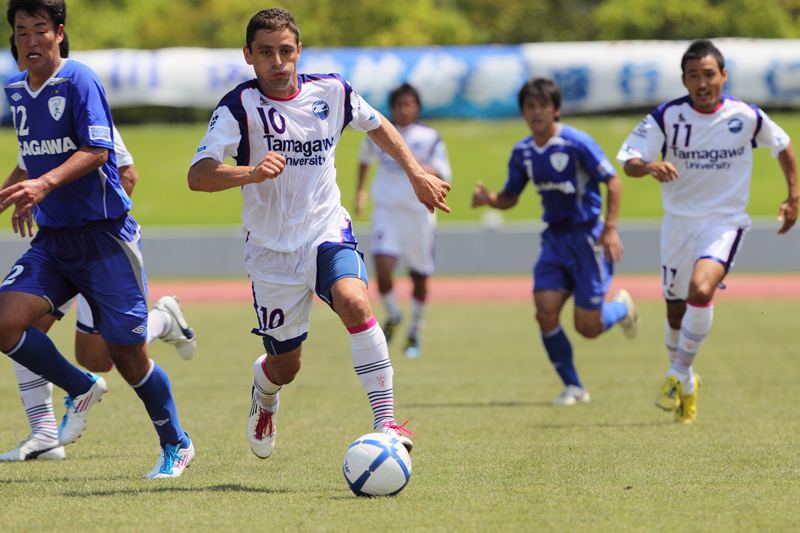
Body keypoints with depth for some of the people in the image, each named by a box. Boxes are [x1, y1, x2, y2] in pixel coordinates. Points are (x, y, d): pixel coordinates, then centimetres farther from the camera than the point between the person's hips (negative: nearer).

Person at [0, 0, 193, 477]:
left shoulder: (79, 81, -12)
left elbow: (97, 150, -22)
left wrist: (46, 183, -34)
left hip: (105, 236, -6)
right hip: (52, 240, 6)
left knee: (127, 354, -1)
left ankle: (176, 445, 22)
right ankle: (81, 390, 9)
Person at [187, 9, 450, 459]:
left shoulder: (331, 92, -4)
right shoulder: (240, 107, -14)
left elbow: (377, 125, 18)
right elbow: (198, 176, -26)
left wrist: (417, 174, 14)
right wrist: (252, 173, -43)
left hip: (328, 232, 1)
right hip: (272, 248, -1)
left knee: (354, 302, -30)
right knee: (286, 365, 8)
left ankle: (387, 422, -28)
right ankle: (265, 391, 47)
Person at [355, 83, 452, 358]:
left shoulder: (430, 137, -4)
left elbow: (444, 175, -10)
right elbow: (365, 157, 25)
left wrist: (422, 167, -28)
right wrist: (360, 190, 23)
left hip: (419, 214, -1)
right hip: (386, 211, 1)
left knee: (420, 278, 6)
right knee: (382, 268, -18)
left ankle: (414, 333, 27)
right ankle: (392, 316, 10)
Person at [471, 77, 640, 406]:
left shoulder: (576, 143, -14)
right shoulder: (522, 152, 4)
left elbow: (613, 182, -12)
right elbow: (510, 197, 14)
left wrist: (610, 229, -19)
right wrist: (488, 199, -9)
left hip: (586, 235, -5)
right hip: (554, 238, 5)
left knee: (588, 328, -3)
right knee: (545, 312, -11)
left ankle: (622, 307, 33)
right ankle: (573, 388, 4)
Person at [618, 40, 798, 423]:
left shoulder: (747, 117, -8)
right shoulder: (667, 117, -9)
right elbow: (628, 162, -12)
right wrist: (649, 167, -34)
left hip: (725, 222, -2)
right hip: (679, 221, 2)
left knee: (701, 291, -27)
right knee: (676, 313, 9)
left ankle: (678, 373, -9)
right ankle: (687, 385, 34)